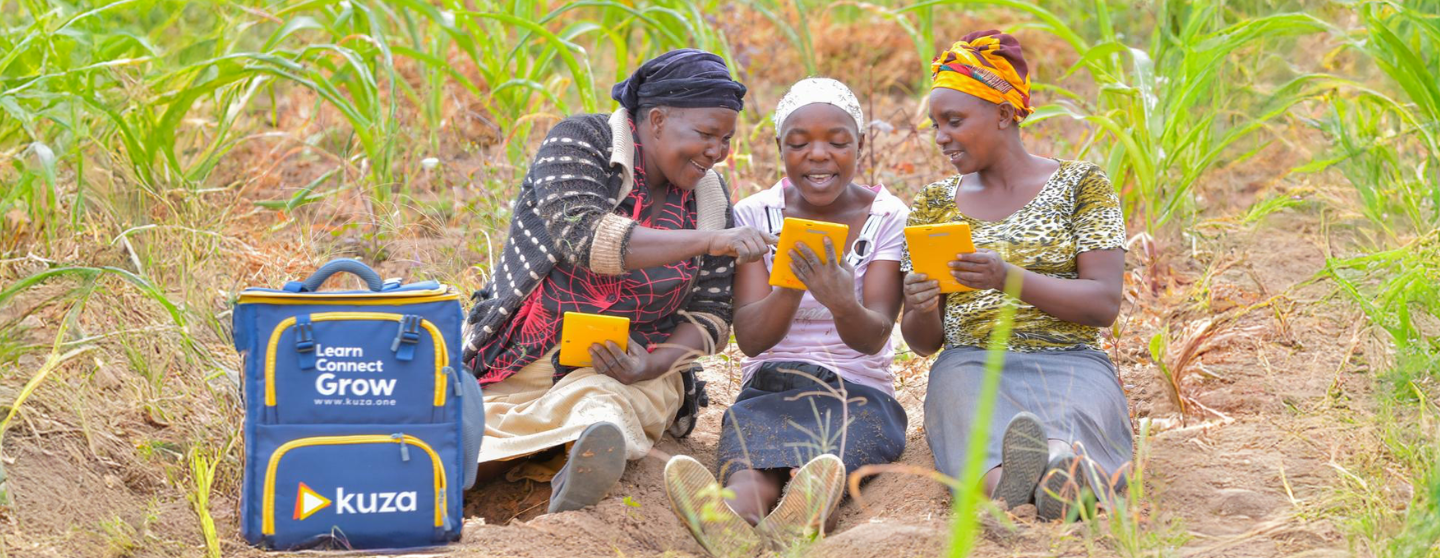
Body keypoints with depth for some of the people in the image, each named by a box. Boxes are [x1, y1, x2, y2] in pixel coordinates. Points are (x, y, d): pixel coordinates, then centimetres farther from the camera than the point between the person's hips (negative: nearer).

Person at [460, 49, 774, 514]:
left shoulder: (710, 198, 6)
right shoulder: (579, 142, -7)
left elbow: (710, 314, 8)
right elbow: (583, 236, -25)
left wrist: (655, 364, -15)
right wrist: (705, 241, -32)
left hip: (623, 370, -1)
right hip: (524, 360, 1)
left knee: (598, 403, -38)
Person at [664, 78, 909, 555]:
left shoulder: (888, 218, 1)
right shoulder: (754, 216, 5)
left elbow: (873, 338, -11)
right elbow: (751, 338, -6)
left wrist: (842, 304, -36)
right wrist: (793, 283, -27)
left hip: (859, 394, -1)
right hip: (768, 391, 1)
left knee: (826, 462, -38)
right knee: (751, 471, -36)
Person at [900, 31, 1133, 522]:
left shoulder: (1081, 185, 9)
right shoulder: (935, 204, 17)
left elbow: (1104, 304, -3)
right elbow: (923, 342, 15)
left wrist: (1009, 278, -19)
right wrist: (919, 310, -12)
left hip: (1068, 364, -1)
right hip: (972, 365, 1)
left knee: (1069, 421, -41)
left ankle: (1061, 474, -76)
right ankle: (1002, 481, -74)